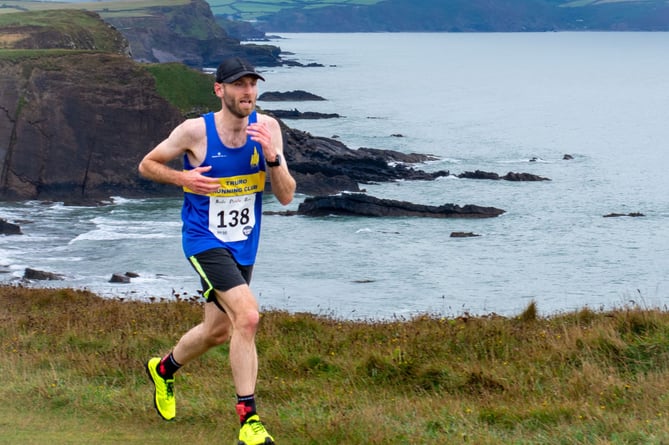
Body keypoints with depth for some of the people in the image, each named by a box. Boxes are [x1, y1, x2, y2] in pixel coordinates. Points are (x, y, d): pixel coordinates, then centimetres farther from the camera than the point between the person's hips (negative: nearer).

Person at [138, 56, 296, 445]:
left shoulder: (267, 129, -7)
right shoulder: (195, 131, -16)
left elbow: (286, 197, -8)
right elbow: (147, 165, -1)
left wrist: (271, 156, -25)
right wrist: (183, 178, -19)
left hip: (244, 245, 6)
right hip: (206, 241, -6)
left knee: (218, 331, 20)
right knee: (247, 315, -25)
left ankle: (164, 369, 50)